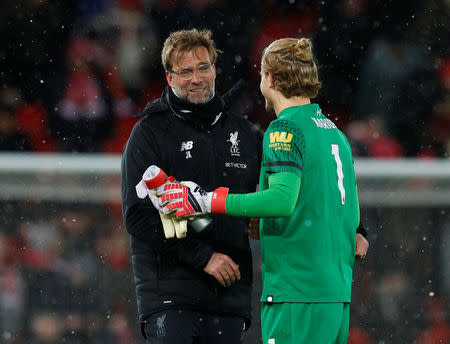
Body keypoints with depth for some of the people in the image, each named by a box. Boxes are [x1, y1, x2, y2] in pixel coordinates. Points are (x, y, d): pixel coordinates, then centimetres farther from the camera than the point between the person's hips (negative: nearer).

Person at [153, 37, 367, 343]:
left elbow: (283, 198, -23)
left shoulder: (286, 128, -8)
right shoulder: (336, 133, 17)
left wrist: (208, 201, -20)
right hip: (338, 292, 9)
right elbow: (352, 216, 20)